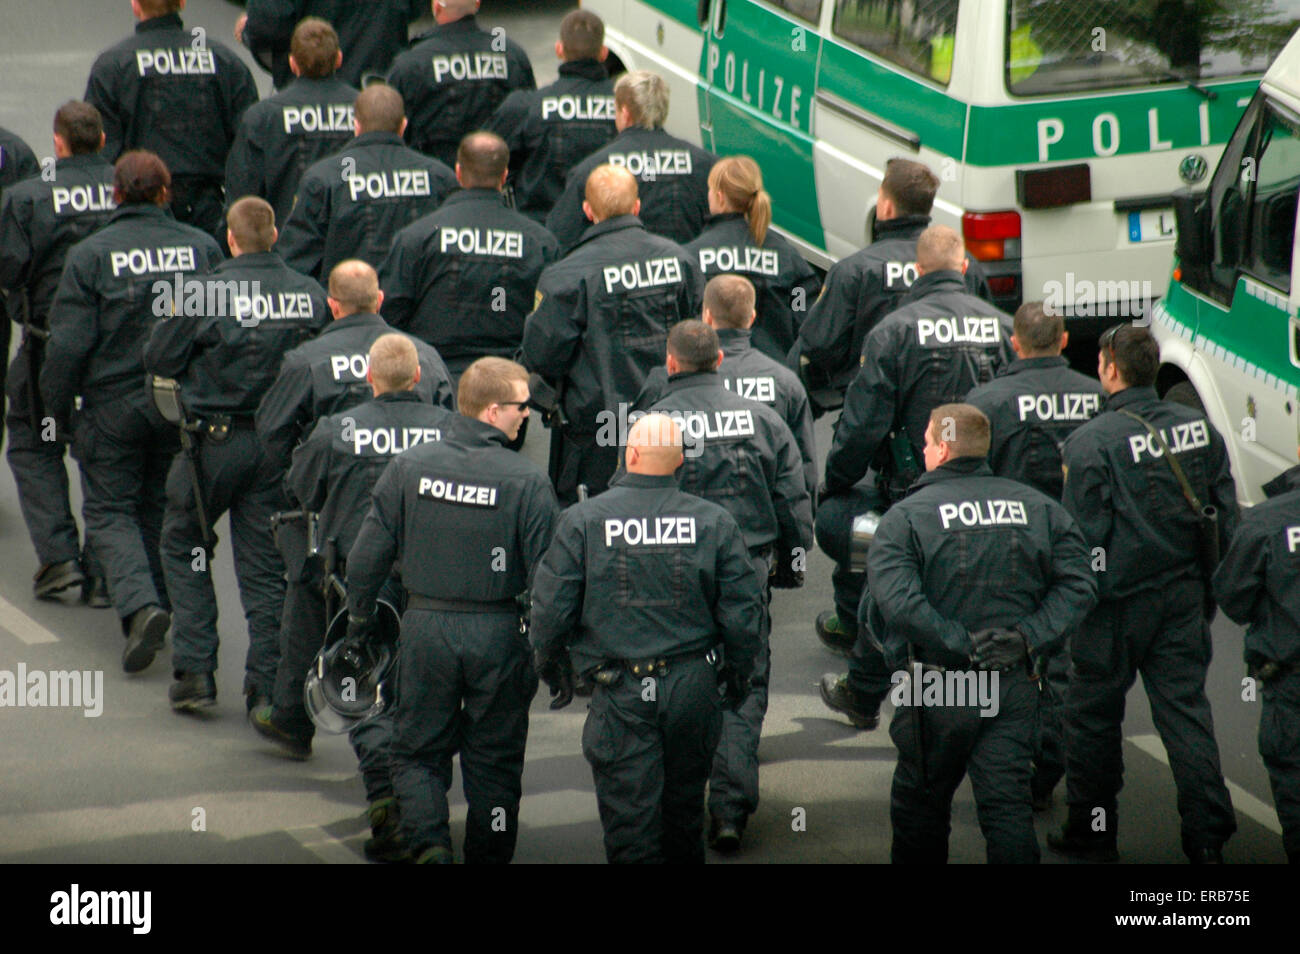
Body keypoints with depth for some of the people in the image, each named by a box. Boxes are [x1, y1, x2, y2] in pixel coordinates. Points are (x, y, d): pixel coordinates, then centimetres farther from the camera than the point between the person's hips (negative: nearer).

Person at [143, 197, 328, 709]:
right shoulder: (311, 295, -3)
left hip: (216, 440, -3)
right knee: (266, 565, 10)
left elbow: (159, 359, -6)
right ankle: (267, 685, 7)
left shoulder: (207, 294, -14)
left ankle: (195, 671, 6)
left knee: (183, 548, 14)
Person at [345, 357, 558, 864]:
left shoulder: (409, 466, -5)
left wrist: (358, 618, 15)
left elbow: (368, 555, 0)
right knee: (493, 761, 14)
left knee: (417, 751, 13)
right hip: (498, 632, -1)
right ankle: (488, 857, 20)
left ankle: (428, 842, -9)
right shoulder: (526, 480, -12)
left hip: (426, 628, 1)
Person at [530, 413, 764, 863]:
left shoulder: (582, 521, -7)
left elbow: (551, 607, -5)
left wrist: (552, 668, 12)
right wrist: (738, 673, 15)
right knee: (684, 810, 20)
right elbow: (743, 608, 0)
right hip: (693, 687, 3)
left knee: (629, 818, 1)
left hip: (620, 692, -2)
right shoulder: (713, 521, -3)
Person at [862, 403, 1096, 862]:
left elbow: (895, 602, -22)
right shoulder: (1037, 508, 4)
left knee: (918, 806, 13)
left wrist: (962, 645, -17)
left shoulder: (904, 518, -8)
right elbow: (1078, 586, 0)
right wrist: (1029, 636, -7)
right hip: (1013, 685, 3)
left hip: (935, 690, -3)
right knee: (1007, 805, 2)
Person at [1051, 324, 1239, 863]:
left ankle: (1092, 830, 19)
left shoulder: (1089, 443, -15)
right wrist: (1210, 586, 18)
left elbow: (1082, 536, -13)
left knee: (1093, 716, 10)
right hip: (1184, 595, 5)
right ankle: (1208, 836, 3)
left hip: (1119, 601, -5)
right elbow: (1226, 514, 9)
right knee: (1186, 708, 8)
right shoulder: (1198, 429, 3)